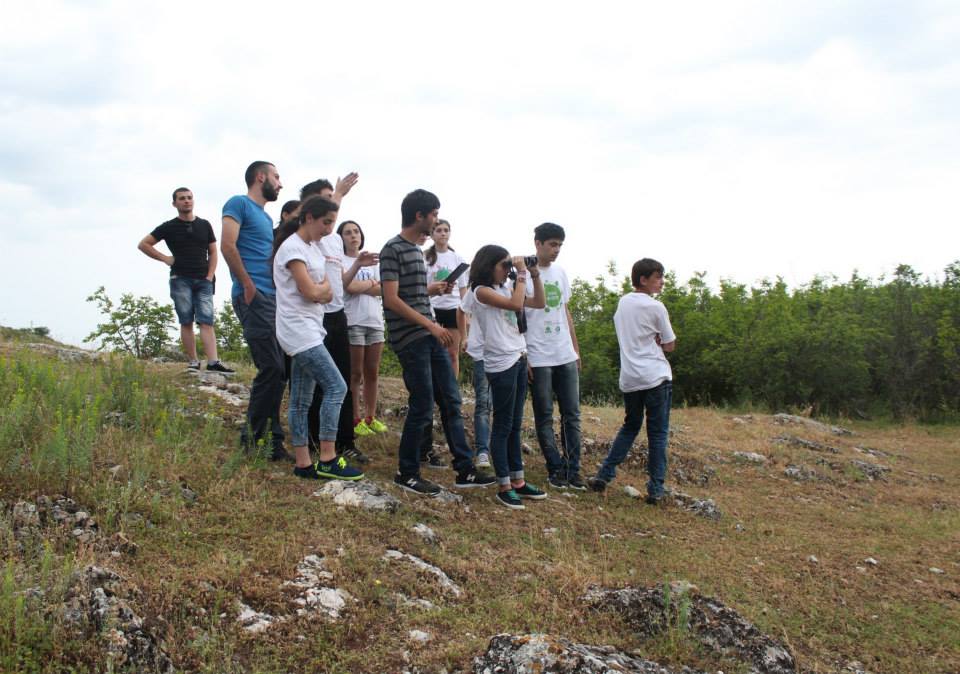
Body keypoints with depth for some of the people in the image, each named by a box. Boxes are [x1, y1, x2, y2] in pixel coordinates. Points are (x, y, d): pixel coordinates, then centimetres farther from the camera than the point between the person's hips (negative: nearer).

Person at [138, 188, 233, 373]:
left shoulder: (204, 225, 12)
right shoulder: (169, 227, 6)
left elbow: (213, 253, 12)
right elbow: (143, 244, 8)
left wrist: (210, 276, 0)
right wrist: (164, 258, 1)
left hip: (203, 281, 1)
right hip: (181, 280, -1)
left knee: (206, 322, -9)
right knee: (186, 322, -2)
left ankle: (213, 362, -19)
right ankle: (193, 362, 1)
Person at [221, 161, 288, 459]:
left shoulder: (266, 218, 25)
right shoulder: (239, 204, -1)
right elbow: (227, 245, -13)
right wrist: (248, 286, -14)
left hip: (273, 299, 9)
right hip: (254, 298, -9)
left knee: (275, 371, 7)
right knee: (271, 369, -13)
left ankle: (271, 439, 13)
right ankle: (253, 439, -4)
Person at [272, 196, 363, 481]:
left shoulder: (313, 248, 16)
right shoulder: (292, 248, -12)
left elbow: (328, 294, 11)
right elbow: (311, 292, -18)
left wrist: (318, 289, -8)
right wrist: (323, 286, 1)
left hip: (309, 332, 9)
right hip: (300, 331, -9)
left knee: (301, 400, 8)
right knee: (336, 388, -13)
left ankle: (303, 464, 10)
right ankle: (327, 460, -9)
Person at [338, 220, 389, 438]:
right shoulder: (340, 261, 0)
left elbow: (381, 290, 4)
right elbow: (349, 287, -15)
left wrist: (359, 286, -7)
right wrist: (370, 283, 0)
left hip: (375, 321, 5)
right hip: (352, 322, -5)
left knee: (372, 373, 7)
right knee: (355, 373, -1)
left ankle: (370, 417, 15)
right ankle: (356, 420, 4)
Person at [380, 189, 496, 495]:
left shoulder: (415, 249, 15)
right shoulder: (393, 249, -12)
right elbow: (392, 299, -18)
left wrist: (433, 289, 23)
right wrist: (431, 325, -21)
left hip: (430, 335, 9)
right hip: (410, 339, -9)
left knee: (451, 401, 9)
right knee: (422, 407, -4)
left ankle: (465, 470, 15)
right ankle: (407, 473, 11)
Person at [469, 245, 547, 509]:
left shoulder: (507, 288, 13)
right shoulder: (482, 291, -9)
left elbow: (539, 303, 16)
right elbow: (516, 304, -22)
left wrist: (535, 275, 7)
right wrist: (521, 275, -11)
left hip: (519, 360, 8)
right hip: (501, 364, -8)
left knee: (515, 425, 12)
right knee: (503, 426, -3)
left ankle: (517, 480, 19)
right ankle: (504, 487, 2)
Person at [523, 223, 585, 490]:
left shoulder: (560, 272, 11)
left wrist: (576, 349, 15)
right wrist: (523, 357, -11)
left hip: (566, 357, 6)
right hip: (538, 358, -6)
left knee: (572, 414, 5)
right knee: (544, 416, 2)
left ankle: (573, 469, 11)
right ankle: (556, 469, 11)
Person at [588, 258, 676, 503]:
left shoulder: (622, 303, 10)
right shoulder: (655, 307, -8)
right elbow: (670, 345, -1)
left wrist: (651, 341, 6)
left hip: (629, 379, 6)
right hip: (656, 377, -6)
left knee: (630, 426, 19)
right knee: (658, 433, 1)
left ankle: (604, 475, 13)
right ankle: (655, 489, 1)